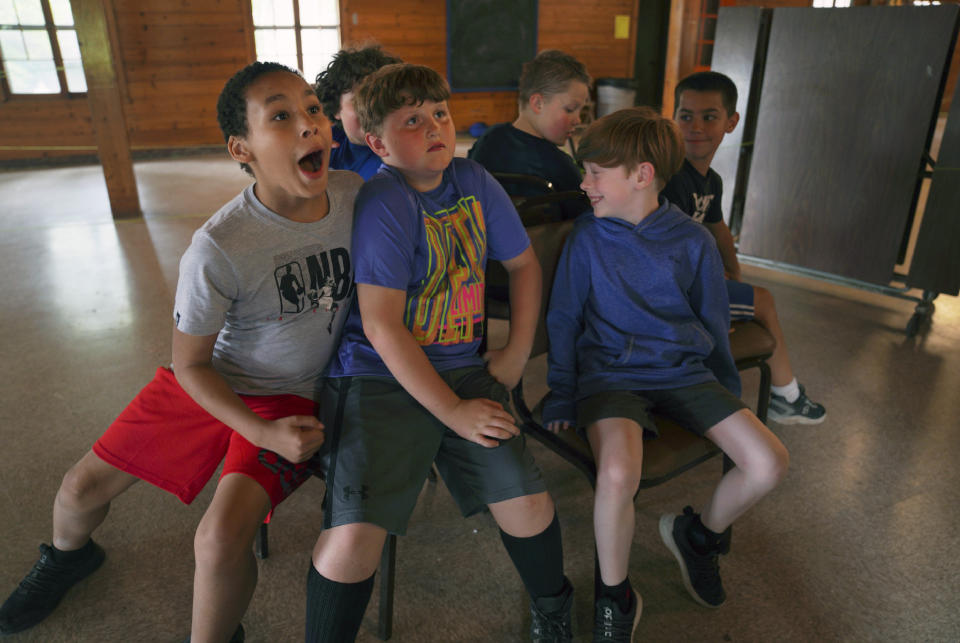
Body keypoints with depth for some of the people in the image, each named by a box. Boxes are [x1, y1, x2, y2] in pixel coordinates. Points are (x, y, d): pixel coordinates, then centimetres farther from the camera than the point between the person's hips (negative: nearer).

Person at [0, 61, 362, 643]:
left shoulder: (358, 195, -16)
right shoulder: (219, 248, -25)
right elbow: (190, 365, -12)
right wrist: (263, 434, -20)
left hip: (289, 395, 0)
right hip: (213, 384, 0)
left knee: (221, 538, -21)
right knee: (82, 488, 10)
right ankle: (69, 556, 49)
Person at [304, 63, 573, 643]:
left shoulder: (475, 181, 5)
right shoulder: (384, 203, -12)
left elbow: (523, 262, 17)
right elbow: (381, 326, -17)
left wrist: (517, 353, 10)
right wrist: (452, 411, -15)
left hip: (462, 369, 5)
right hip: (380, 377, -4)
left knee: (526, 499, -7)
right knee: (356, 531, -19)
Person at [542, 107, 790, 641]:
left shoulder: (693, 240, 2)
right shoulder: (587, 237, -1)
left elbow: (714, 320, 12)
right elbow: (563, 320, 4)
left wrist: (729, 393, 18)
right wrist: (562, 397, 4)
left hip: (683, 370, 3)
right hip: (610, 371, -3)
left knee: (769, 464, -12)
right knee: (619, 474, -32)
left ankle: (698, 534, 21)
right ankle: (615, 595, -1)